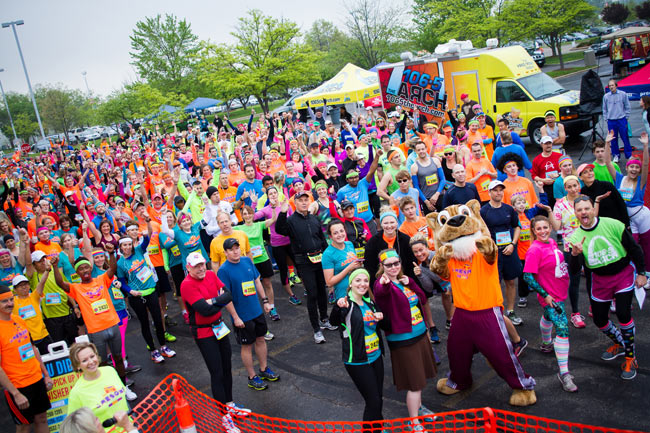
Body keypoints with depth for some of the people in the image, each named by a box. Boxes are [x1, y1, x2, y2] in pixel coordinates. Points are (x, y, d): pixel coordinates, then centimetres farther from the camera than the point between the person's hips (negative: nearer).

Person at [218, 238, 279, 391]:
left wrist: (265, 300, 11)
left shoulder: (247, 261, 0)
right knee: (247, 346, 8)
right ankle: (252, 378, 23)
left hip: (257, 311, 6)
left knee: (261, 339, 18)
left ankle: (264, 370, 37)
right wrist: (235, 317, -17)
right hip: (242, 316, -6)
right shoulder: (224, 270, -18)